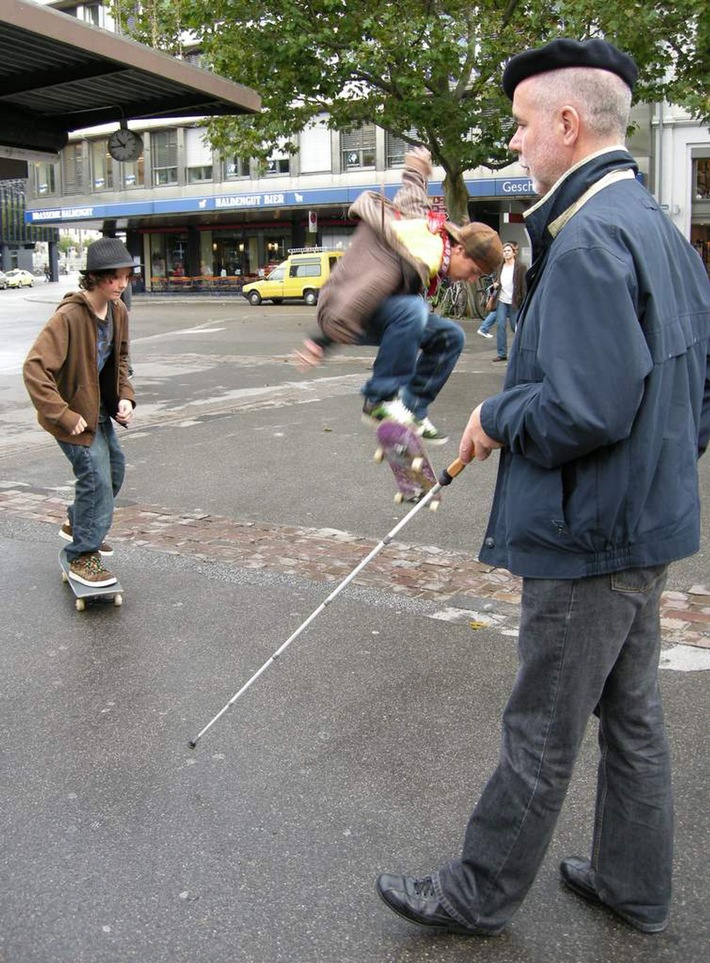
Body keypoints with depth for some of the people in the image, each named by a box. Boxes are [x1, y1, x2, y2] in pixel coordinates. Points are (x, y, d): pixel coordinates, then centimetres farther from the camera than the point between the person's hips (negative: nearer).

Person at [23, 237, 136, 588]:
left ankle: (77, 525, 44)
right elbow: (35, 368, -30)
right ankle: (82, 558, 8)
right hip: (76, 413, -9)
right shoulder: (68, 317, -26)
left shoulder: (118, 311, -1)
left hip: (100, 410, 9)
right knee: (96, 478, -9)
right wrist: (64, 416, -29)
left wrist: (125, 396, 1)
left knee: (114, 468, 20)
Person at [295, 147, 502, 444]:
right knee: (411, 309, -39)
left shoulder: (428, 221, -6)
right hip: (347, 314, -10)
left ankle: (412, 409, 2)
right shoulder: (417, 261, -33)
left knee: (450, 337, -2)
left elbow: (413, 184, 15)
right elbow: (356, 300, -38)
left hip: (384, 313, 10)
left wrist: (419, 161, 34)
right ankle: (381, 399, -29)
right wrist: (324, 341, -37)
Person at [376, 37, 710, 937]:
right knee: (632, 716, 21)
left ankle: (479, 893, 26)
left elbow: (584, 410, -29)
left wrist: (496, 415, -12)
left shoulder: (588, 238, -21)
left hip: (585, 538, -10)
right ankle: (634, 884, 38)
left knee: (540, 736, 6)